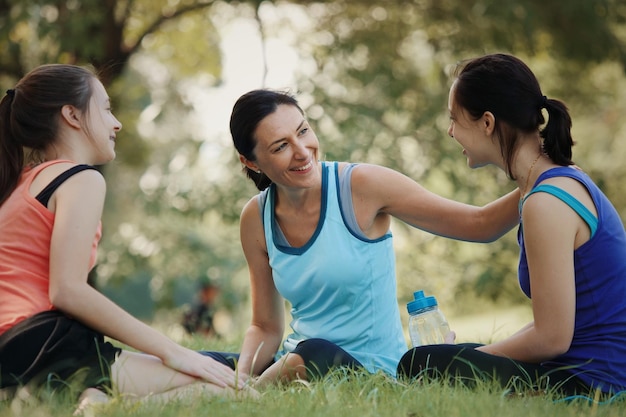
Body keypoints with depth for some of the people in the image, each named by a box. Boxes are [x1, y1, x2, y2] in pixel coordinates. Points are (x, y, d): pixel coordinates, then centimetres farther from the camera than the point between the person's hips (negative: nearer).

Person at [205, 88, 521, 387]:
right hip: (295, 362, 3)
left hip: (370, 368, -3)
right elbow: (265, 328, 7)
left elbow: (480, 225, -8)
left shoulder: (362, 185, -11)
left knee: (314, 354, -35)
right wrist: (242, 376, -13)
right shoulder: (256, 218, 2)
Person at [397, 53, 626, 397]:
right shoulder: (566, 179, 10)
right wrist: (469, 354, 11)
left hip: (590, 381, -10)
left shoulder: (545, 204, -21)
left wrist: (476, 356, -3)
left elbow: (552, 338, -20)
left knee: (420, 367, -15)